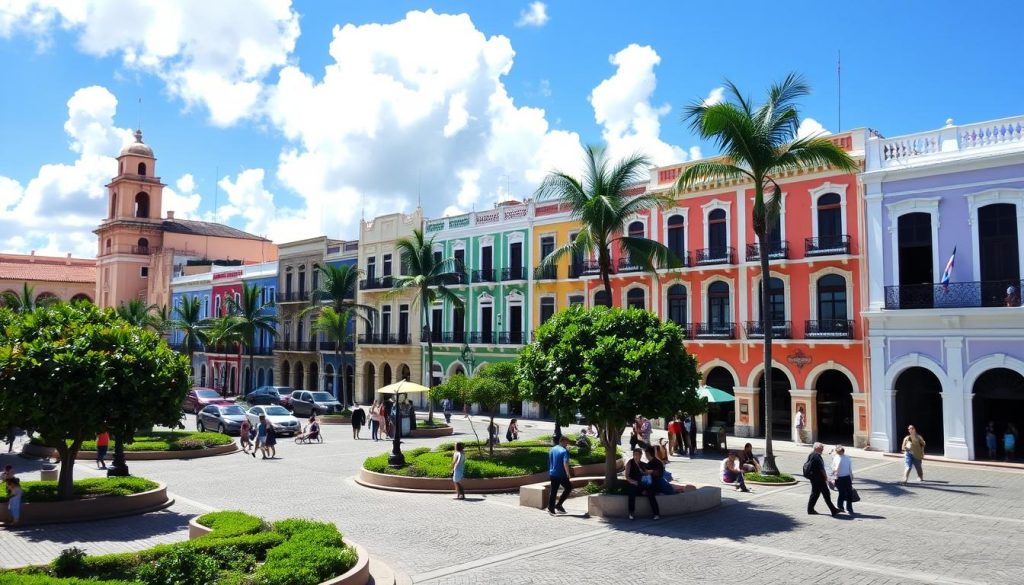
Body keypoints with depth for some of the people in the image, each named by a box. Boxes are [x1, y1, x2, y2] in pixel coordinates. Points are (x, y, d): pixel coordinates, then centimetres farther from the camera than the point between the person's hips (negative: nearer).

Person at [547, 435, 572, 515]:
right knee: (568, 487, 13)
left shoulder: (552, 450, 9)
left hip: (552, 474, 6)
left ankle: (551, 509, 8)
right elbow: (565, 463, -25)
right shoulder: (564, 451, -13)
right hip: (561, 475, -6)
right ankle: (558, 504, 8)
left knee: (553, 491, 11)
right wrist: (568, 474, -22)